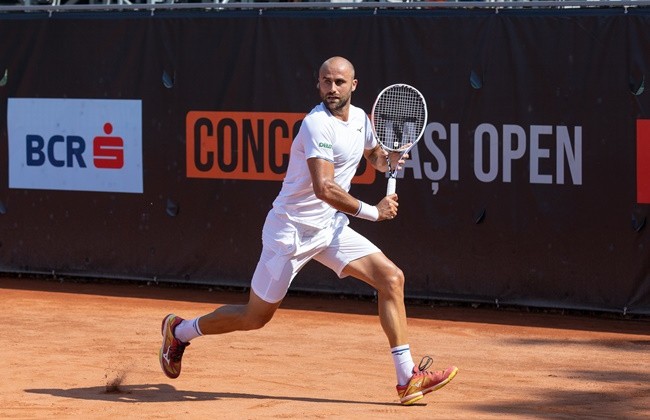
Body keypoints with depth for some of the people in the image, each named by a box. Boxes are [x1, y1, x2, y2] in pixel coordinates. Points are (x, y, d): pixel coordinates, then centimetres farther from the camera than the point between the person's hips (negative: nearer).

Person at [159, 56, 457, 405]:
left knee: (391, 278, -9)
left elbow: (375, 155, 27)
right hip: (292, 230, -7)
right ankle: (180, 330, 29)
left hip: (332, 228, 7)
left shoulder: (359, 118, 4)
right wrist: (372, 212, -24)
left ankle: (408, 379, -7)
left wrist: (389, 160, 3)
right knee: (255, 317, 4)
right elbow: (324, 188, -32)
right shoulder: (318, 124, -22)